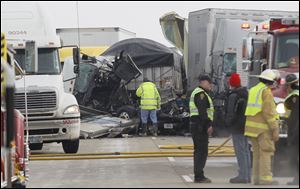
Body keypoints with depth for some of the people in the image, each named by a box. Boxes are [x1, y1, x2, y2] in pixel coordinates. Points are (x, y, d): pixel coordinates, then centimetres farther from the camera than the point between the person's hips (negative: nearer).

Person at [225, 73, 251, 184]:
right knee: (246, 151, 14)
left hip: (237, 126, -9)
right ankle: (248, 175, 18)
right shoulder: (246, 94, 12)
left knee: (240, 151, -8)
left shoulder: (233, 96, -17)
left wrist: (228, 123, -8)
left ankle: (243, 176, -9)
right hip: (246, 126, 9)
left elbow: (231, 113, -20)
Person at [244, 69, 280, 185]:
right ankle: (265, 177, -14)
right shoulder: (266, 92, -10)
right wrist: (275, 129, -15)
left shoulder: (252, 90, 15)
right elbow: (268, 112, -16)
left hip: (252, 126, 8)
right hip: (263, 127, -8)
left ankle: (257, 177, 10)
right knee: (266, 152, -8)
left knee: (257, 153, 11)